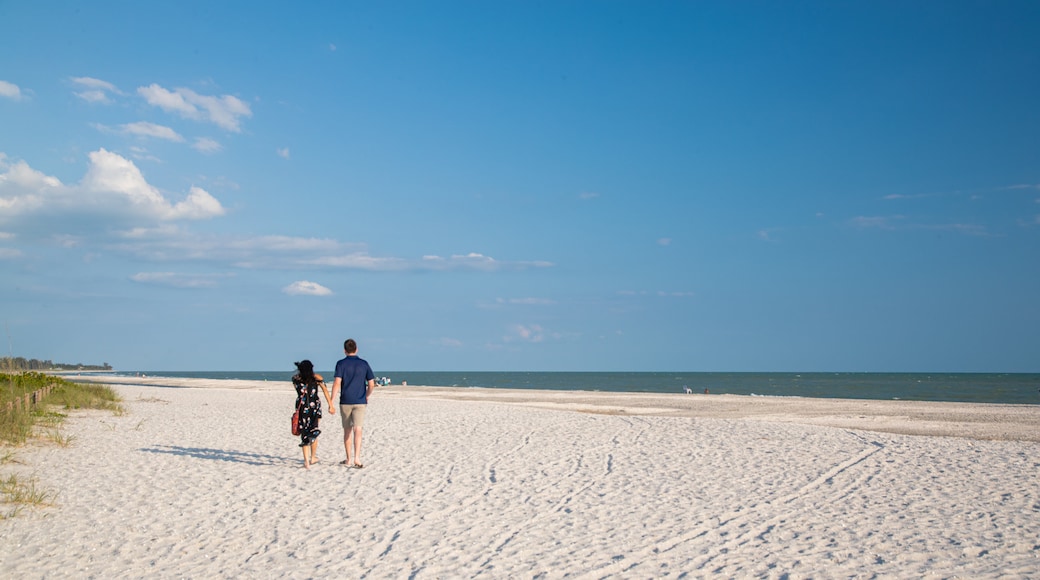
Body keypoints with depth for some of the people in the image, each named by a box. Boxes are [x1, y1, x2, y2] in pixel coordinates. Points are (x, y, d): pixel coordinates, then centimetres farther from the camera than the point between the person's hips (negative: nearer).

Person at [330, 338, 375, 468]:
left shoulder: (341, 364, -3)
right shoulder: (364, 364, 4)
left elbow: (337, 383, -12)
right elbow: (371, 384, 4)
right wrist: (366, 397, 21)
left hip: (345, 402, 0)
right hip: (360, 402, 0)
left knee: (347, 431, 13)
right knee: (357, 430, -7)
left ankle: (348, 460, 20)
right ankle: (357, 458, -23)